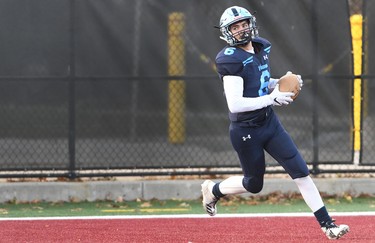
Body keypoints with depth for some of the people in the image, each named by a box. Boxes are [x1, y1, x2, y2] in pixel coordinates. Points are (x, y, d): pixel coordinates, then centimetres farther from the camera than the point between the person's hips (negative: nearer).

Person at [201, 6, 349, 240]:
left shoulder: (262, 47, 4)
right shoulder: (231, 59, -21)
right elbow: (234, 104, -27)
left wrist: (279, 83, -1)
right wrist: (271, 98, -27)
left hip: (270, 123, 6)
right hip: (246, 132, -6)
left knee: (301, 171, -2)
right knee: (254, 184, 11)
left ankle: (327, 224, 0)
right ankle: (213, 189, 40)